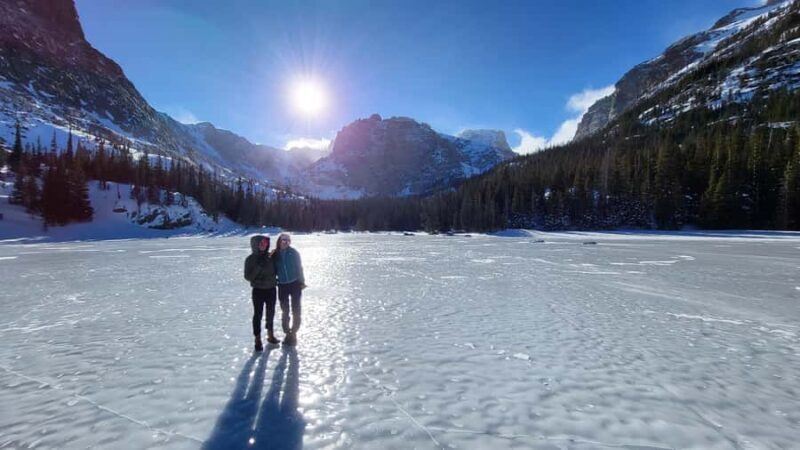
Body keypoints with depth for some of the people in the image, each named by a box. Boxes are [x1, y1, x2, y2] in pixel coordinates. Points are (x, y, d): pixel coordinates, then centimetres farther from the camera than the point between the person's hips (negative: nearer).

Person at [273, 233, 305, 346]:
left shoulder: (294, 253, -4)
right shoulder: (275, 255, 0)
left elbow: (299, 267, -3)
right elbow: (274, 270, 9)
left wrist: (302, 282, -5)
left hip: (295, 284, -2)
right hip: (282, 286, 2)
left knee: (296, 311, 3)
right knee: (284, 311, 11)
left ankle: (293, 333, 18)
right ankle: (287, 333, 24)